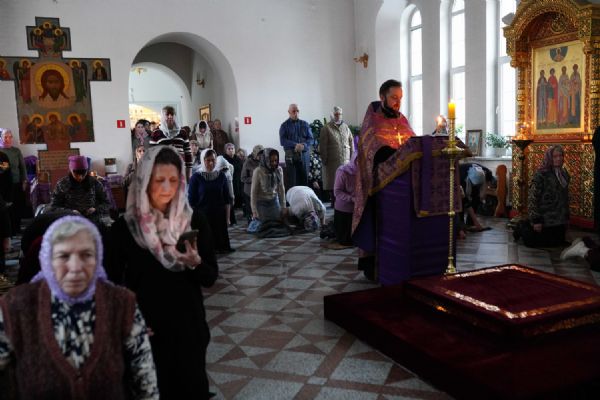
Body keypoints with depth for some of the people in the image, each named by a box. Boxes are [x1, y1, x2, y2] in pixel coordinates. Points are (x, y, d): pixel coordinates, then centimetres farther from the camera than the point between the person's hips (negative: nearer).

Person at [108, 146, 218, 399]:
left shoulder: (195, 223, -7)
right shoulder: (123, 228, -9)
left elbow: (210, 278, -3)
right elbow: (113, 281, -1)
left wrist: (195, 263, -23)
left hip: (188, 328, 1)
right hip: (145, 331, -1)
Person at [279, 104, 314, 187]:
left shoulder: (305, 124, 13)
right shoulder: (284, 125, 6)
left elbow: (311, 139, 7)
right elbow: (282, 141, -4)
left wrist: (303, 145, -13)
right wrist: (295, 145, -17)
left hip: (304, 155, 2)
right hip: (291, 156, -2)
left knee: (304, 179, 1)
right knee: (292, 180, -5)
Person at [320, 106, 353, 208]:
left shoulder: (345, 127, 13)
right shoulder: (326, 128, 0)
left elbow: (351, 142, 14)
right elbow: (323, 146, -4)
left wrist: (351, 156, 8)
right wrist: (324, 160, -8)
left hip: (345, 160, 3)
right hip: (332, 161, -3)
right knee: (332, 181, 0)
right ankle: (334, 202, 11)